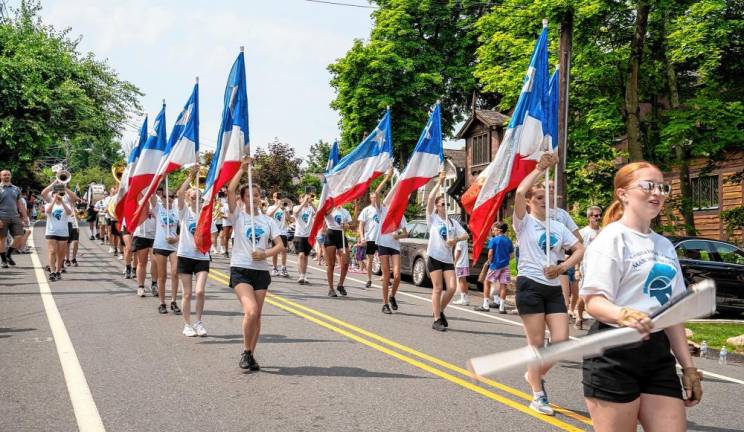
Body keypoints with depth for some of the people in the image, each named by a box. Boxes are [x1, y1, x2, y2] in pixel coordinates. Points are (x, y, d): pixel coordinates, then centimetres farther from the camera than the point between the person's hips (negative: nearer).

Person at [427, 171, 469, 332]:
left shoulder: (453, 222, 15)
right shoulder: (433, 218, 1)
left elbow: (465, 235, 8)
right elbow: (430, 199, -13)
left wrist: (456, 239, -12)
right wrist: (439, 182, -14)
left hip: (448, 259, 4)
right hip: (434, 257, -4)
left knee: (451, 288, -4)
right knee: (438, 289, -5)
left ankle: (440, 311, 19)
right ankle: (437, 320, -1)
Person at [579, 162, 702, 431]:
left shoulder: (665, 246, 16)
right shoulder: (613, 238, -7)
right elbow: (594, 300, -15)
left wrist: (687, 365, 18)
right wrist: (624, 315, -35)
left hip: (658, 353, 7)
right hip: (614, 355, -7)